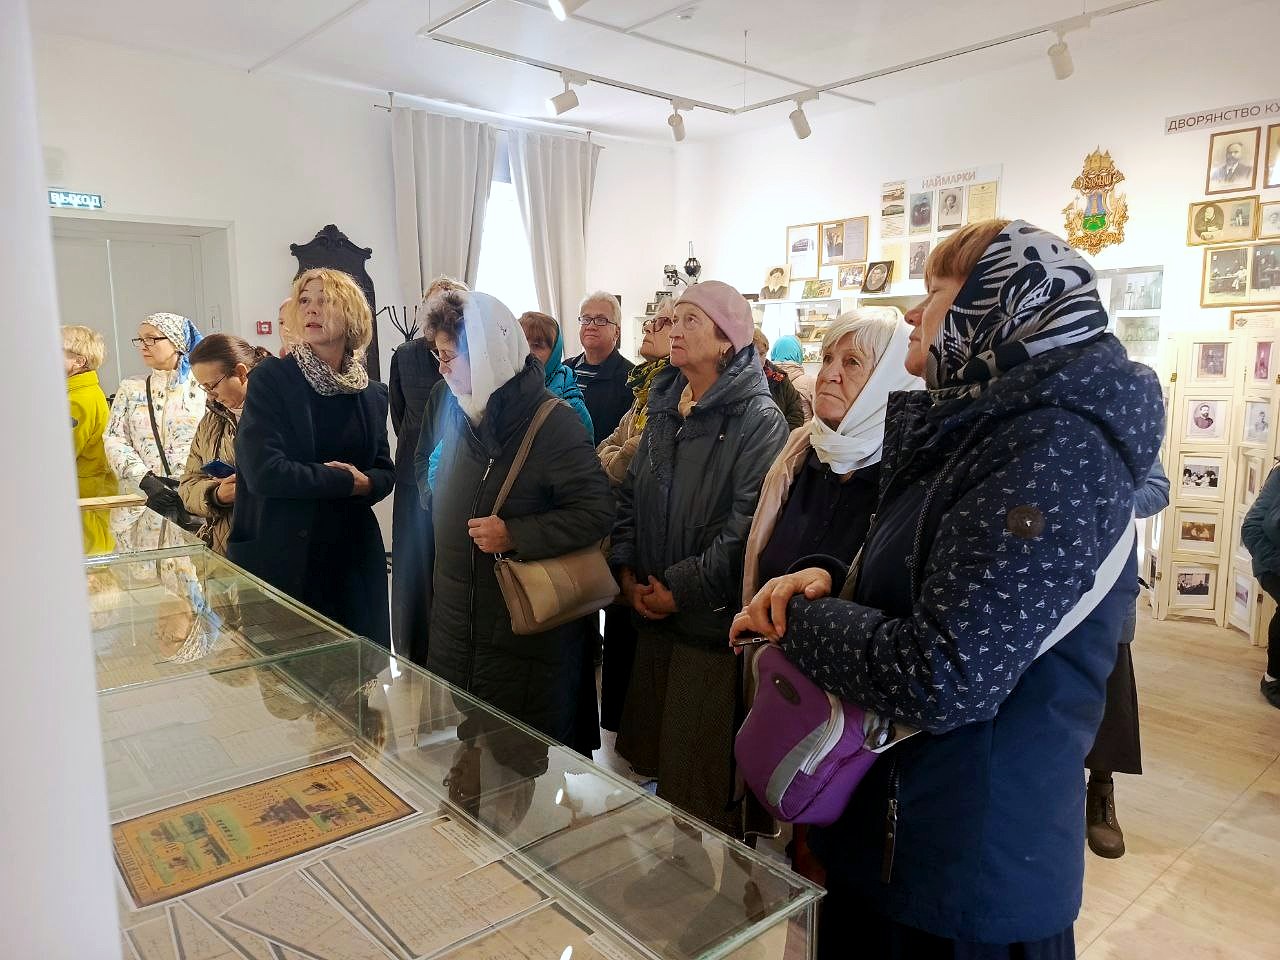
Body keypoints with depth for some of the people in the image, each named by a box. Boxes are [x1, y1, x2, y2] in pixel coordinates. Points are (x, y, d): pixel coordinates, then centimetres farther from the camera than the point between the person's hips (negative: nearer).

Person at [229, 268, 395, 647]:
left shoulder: (371, 394, 7)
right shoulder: (271, 378, -7)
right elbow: (263, 471, -18)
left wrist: (367, 483, -12)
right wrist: (347, 481, -13)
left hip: (353, 557, 4)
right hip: (281, 557, -4)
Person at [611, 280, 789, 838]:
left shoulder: (758, 420, -13)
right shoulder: (664, 409, 11)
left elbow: (749, 524, -21)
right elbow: (630, 495, 15)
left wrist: (682, 589, -17)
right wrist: (627, 572, 3)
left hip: (713, 621, -7)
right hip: (652, 613, 7)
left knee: (704, 781, 3)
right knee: (647, 760, 17)